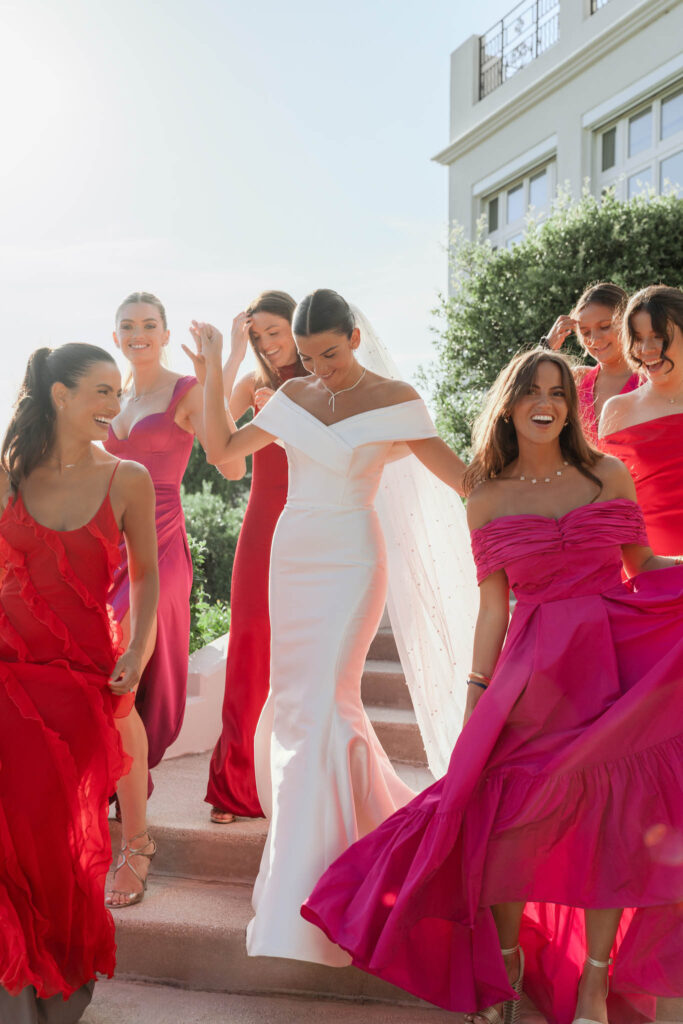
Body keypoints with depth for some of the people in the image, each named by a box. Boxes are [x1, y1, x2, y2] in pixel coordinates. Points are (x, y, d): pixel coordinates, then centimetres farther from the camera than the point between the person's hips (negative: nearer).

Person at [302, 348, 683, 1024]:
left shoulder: (609, 475, 5)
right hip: (534, 670, -1)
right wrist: (476, 693, 3)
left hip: (617, 659, 1)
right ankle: (506, 957, 24)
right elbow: (493, 606, 6)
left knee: (611, 816, 2)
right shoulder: (488, 501, 5)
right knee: (511, 813, -4)